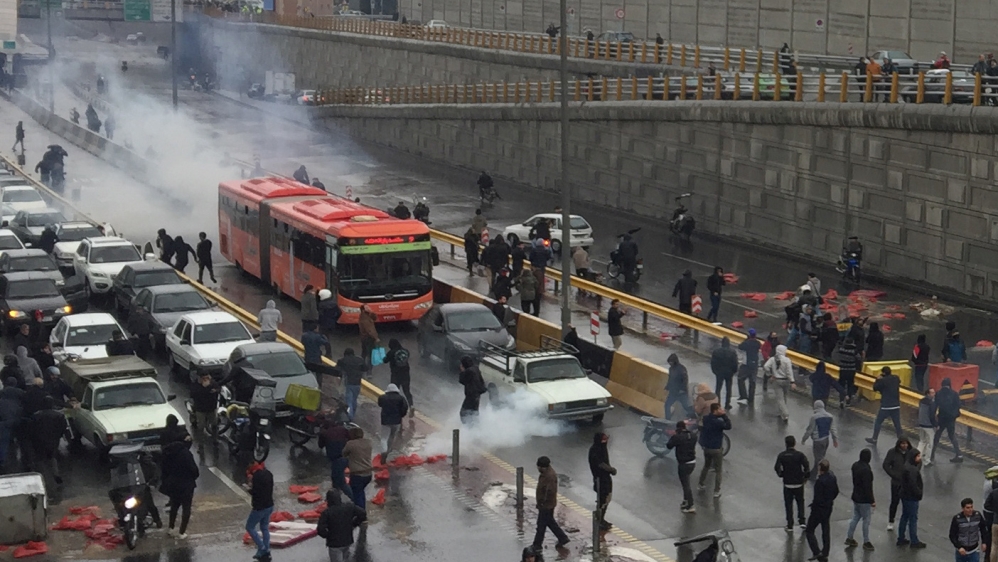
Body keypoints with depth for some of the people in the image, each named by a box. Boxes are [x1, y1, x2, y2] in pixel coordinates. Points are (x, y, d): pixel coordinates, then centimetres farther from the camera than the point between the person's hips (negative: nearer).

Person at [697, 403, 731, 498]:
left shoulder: (705, 419, -4)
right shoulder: (718, 422, -26)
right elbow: (728, 426, -15)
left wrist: (721, 415, -3)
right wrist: (724, 415, -17)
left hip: (706, 447, 6)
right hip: (716, 449, -6)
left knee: (706, 466, 28)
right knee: (718, 471, 7)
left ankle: (701, 485, 37)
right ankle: (716, 491, 10)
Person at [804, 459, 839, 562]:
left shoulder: (820, 481, -28)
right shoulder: (833, 478, -3)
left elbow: (818, 498, -26)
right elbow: (836, 492, 9)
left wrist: (813, 503, -7)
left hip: (819, 509, -8)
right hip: (828, 508, 8)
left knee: (809, 531, 7)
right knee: (826, 532, 17)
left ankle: (816, 552, 1)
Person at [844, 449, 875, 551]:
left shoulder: (855, 465, 1)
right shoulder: (866, 469, -28)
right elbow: (868, 487, -25)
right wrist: (872, 500, -16)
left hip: (856, 497, 8)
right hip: (864, 500, -8)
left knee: (855, 518, 19)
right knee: (866, 520, 5)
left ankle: (849, 538, 26)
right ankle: (866, 542, 13)